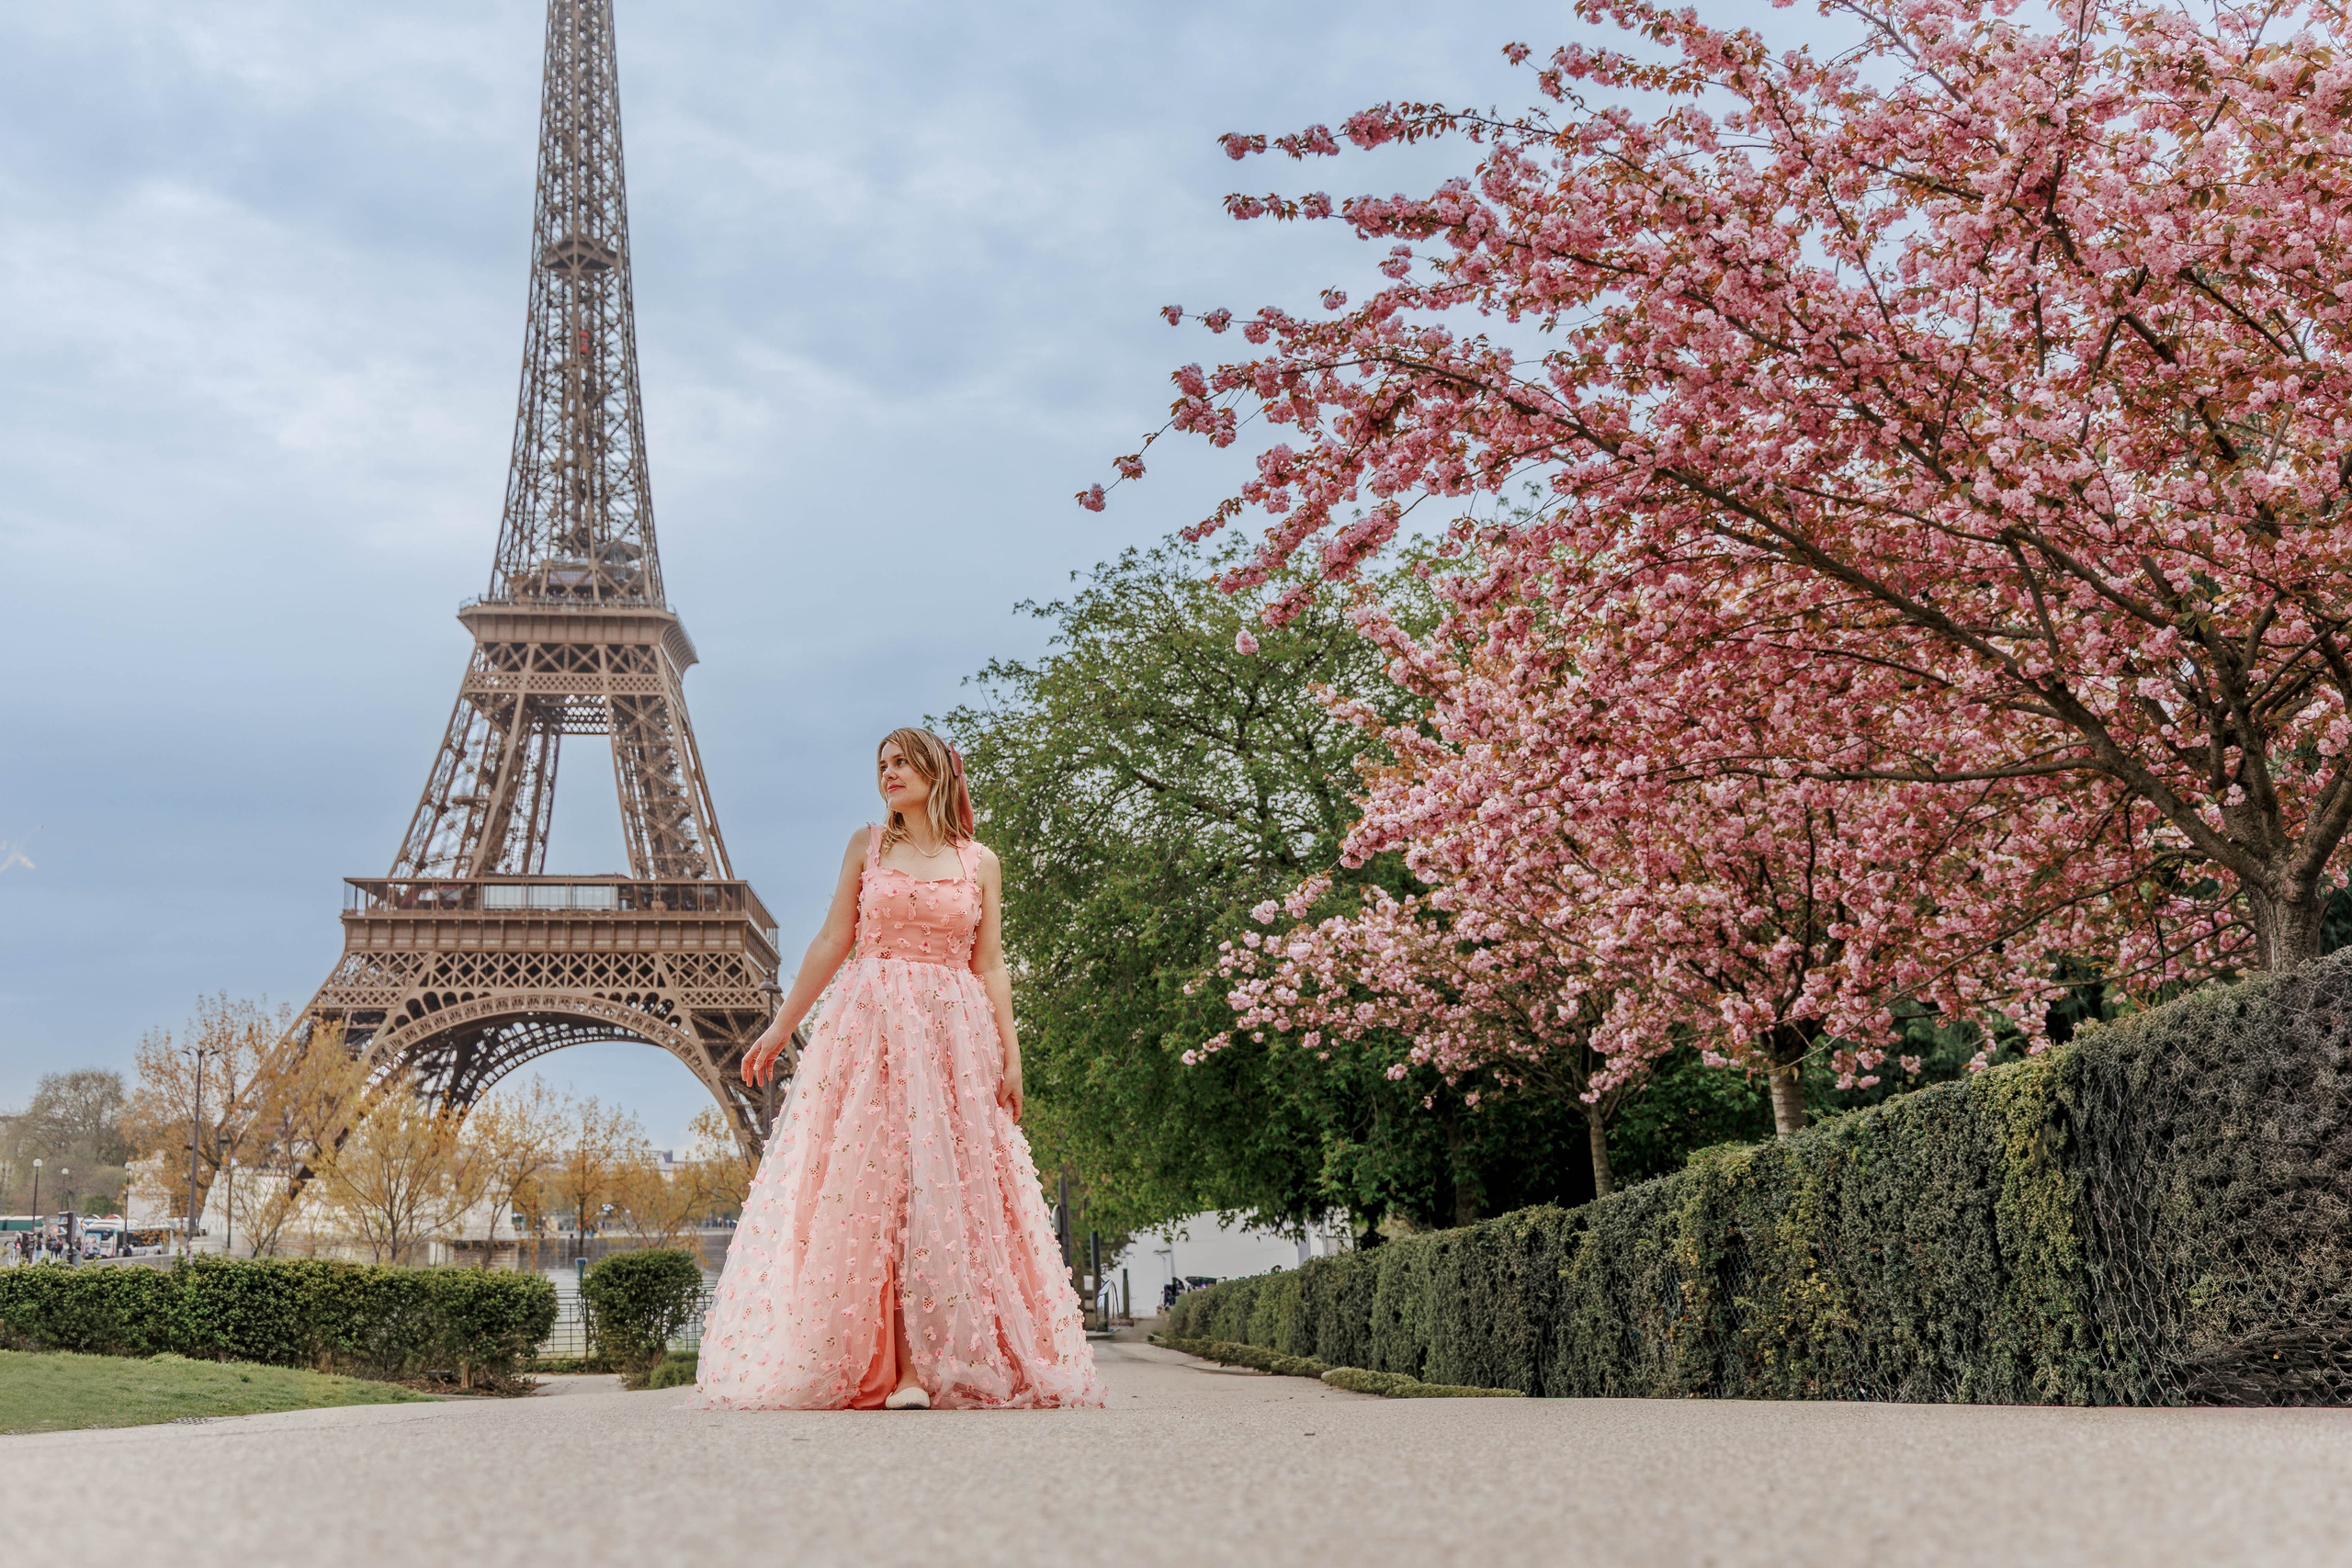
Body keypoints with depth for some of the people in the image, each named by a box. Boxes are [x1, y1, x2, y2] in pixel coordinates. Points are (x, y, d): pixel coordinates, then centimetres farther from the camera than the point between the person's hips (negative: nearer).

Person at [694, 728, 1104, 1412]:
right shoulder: (867, 846, 11)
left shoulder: (980, 863, 10)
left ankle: (939, 1365, -4)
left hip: (952, 1035, 0)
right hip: (869, 1030, 0)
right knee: (869, 1185, -8)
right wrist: (781, 1026, 7)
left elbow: (990, 966, 8)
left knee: (945, 1188, -6)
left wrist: (1011, 1053, 0)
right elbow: (832, 941, 10)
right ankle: (896, 1368, -9)